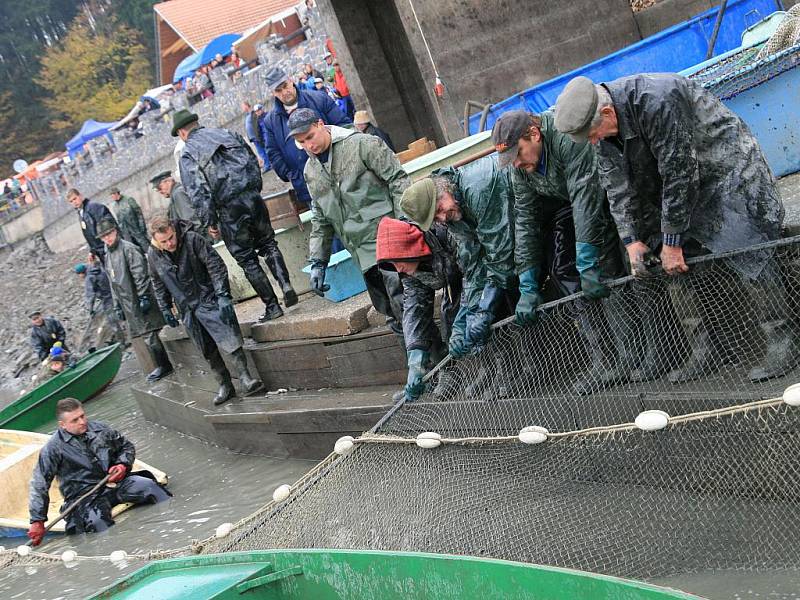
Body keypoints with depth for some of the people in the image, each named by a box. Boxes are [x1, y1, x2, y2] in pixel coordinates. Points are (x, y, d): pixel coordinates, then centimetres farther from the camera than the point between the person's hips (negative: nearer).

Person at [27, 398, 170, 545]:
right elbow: (39, 485, -3)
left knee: (147, 485, -25)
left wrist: (123, 465, 1)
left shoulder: (99, 428, 10)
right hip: (83, 493, -3)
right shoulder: (53, 448, -2)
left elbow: (127, 446, 24)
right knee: (96, 522, -37)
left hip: (115, 482, 3)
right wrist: (37, 521, -8)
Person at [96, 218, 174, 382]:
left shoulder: (129, 249, -8)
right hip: (129, 304, 8)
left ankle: (164, 366, 0)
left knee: (149, 334, -9)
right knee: (147, 336, 8)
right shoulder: (108, 257, 18)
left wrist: (143, 297, -19)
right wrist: (118, 306, 19)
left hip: (140, 301, -8)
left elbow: (140, 275, -14)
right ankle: (162, 366, 14)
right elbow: (113, 284, 22)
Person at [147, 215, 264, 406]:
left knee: (230, 340, -15)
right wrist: (165, 309, 13)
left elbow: (216, 265, -14)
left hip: (208, 300, -4)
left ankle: (246, 379, -10)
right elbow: (158, 284, 13)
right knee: (209, 352, 8)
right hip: (187, 310, 4)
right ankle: (225, 386, 18)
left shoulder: (193, 239, -15)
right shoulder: (153, 255, -3)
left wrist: (222, 295, -21)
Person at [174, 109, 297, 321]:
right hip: (253, 198, 4)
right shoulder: (227, 134, 13)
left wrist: (209, 222, -3)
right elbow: (253, 162, 12)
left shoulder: (187, 155, 0)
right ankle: (286, 286, 2)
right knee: (268, 244, 20)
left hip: (229, 208, -4)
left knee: (247, 260, 7)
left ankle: (272, 306, 9)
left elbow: (197, 193, -8)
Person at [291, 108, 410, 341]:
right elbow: (320, 219, 21)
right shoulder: (311, 171, 16)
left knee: (401, 299, -13)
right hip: (362, 253, 6)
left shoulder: (362, 144, -5)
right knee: (385, 307, 6)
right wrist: (318, 262, 14)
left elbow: (397, 179, -8)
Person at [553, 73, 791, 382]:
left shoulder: (656, 101, -34)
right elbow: (617, 188, -3)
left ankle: (782, 342, -6)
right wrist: (632, 239, -12)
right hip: (678, 183, 8)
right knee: (682, 267, 1)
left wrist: (672, 241, -25)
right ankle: (707, 349, 8)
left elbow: (678, 175, -30)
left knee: (746, 252, -15)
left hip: (726, 168, -8)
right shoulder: (601, 127, -8)